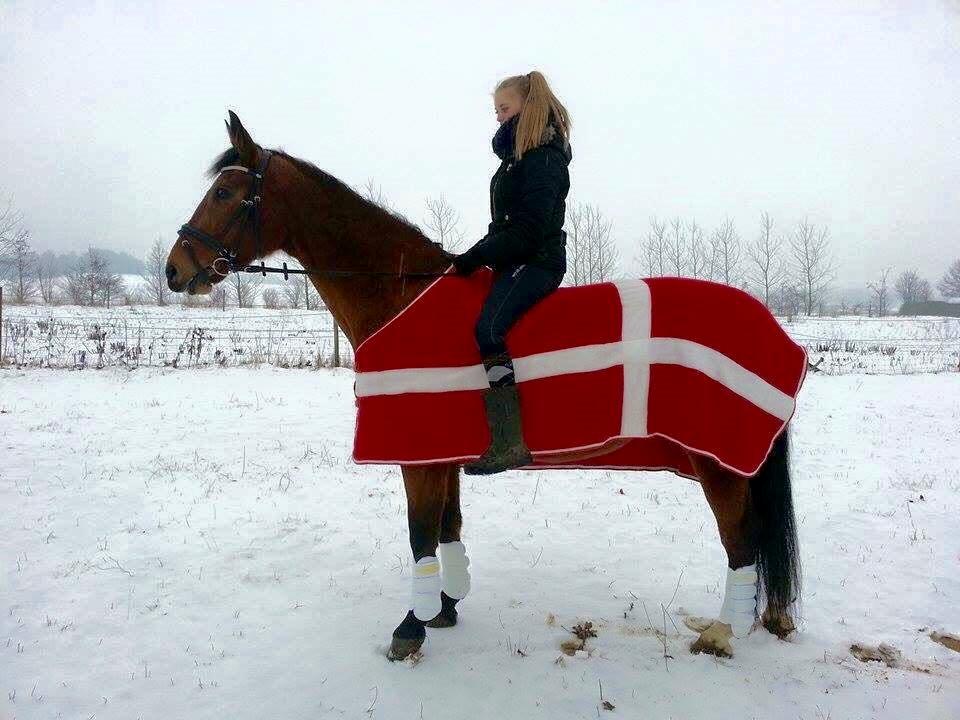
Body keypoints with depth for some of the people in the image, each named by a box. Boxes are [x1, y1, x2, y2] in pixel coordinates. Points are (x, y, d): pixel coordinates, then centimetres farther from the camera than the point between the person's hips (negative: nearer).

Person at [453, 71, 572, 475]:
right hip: (517, 261, 11)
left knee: (488, 326, -30)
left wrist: (473, 258, -20)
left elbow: (527, 230, -20)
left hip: (536, 262, -11)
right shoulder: (519, 157, 21)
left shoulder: (543, 159, -10)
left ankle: (509, 442, -34)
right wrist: (474, 258, 8)